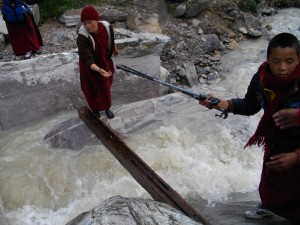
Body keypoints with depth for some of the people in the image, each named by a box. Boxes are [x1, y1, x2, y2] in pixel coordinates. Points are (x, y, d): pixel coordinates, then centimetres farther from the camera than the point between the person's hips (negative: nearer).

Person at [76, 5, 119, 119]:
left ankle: (107, 108, 49)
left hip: (104, 62, 4)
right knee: (93, 89, 16)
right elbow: (88, 60, -38)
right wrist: (99, 70, -57)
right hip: (90, 67, -4)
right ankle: (95, 110, 45)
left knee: (105, 86, 23)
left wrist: (115, 49, 23)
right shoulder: (82, 38, -34)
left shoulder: (106, 27, -21)